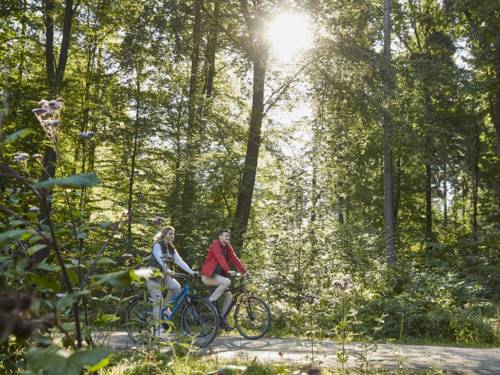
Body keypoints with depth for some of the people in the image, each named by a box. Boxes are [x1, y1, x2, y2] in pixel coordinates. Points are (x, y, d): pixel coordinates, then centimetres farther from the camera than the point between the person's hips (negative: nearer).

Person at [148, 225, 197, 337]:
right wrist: (168, 271, -42)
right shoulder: (157, 245, -13)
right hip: (153, 274, -6)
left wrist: (191, 272, -9)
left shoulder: (171, 248, 8)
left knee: (176, 287, -22)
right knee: (157, 300, -9)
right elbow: (159, 260, -28)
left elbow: (180, 261, 1)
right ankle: (158, 328, -1)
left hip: (164, 273, 6)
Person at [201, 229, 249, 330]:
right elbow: (220, 258, -30)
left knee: (229, 295, 0)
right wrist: (228, 270, -42)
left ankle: (221, 317, 9)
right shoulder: (216, 245, -16)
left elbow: (235, 259, 1)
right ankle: (210, 301, -17)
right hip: (208, 276, -8)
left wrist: (244, 271, -10)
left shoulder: (228, 247, 8)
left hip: (218, 274, 8)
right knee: (227, 282, -30)